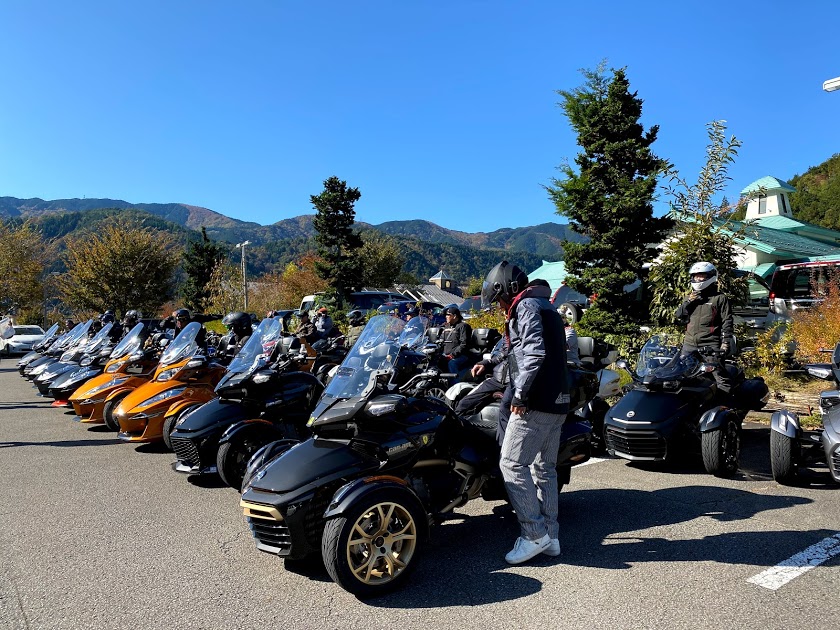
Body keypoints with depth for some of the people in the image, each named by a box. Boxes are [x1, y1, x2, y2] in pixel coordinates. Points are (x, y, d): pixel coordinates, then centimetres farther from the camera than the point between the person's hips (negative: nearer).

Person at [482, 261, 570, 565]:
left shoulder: (526, 305, -7)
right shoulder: (547, 307, 24)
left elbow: (535, 351, -21)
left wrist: (520, 393, -17)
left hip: (534, 403, -10)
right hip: (557, 402, 10)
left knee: (512, 464, -7)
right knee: (544, 468, 12)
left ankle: (535, 534, -4)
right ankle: (550, 537, 18)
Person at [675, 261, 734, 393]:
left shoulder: (720, 298, 3)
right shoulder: (691, 297, 20)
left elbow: (727, 321, -2)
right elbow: (679, 316, 13)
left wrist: (726, 341, -12)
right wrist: (688, 302, -2)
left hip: (711, 345, -5)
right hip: (690, 344, 6)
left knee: (720, 376, -12)